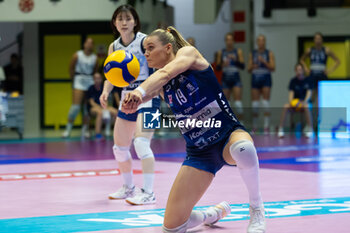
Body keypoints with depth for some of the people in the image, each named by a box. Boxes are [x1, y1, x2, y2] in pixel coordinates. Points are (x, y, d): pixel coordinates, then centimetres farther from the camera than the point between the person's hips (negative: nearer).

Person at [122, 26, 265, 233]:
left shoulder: (188, 52, -4)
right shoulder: (159, 84, 10)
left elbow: (166, 73, -26)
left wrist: (140, 91, -45)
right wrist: (132, 100, -39)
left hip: (229, 133, -5)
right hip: (199, 152, 5)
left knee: (242, 149, -45)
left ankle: (257, 208, -18)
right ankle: (215, 214, 30)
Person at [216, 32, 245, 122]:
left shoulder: (238, 51, 1)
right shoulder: (220, 52, 5)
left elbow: (242, 66, -5)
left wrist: (235, 60, -21)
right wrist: (222, 65, -17)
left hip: (235, 79, -2)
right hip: (225, 80, 2)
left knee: (238, 102, -12)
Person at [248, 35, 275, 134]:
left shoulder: (269, 53, 3)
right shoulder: (252, 54, 11)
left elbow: (272, 68, -5)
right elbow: (248, 69, 11)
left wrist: (264, 62, -17)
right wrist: (252, 67, -11)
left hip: (266, 79, -3)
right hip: (255, 79, 3)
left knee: (266, 102, -10)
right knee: (254, 104, 2)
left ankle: (266, 126, -10)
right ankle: (254, 127, 10)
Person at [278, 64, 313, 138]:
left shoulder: (307, 80, 1)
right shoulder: (293, 81, 6)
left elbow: (309, 93, -8)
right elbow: (291, 93, -2)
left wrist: (304, 102, -27)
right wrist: (291, 102, -23)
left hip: (304, 102, -2)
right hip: (295, 102, 2)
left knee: (306, 107, -38)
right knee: (285, 107, -30)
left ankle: (309, 129, -33)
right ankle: (280, 130, -30)